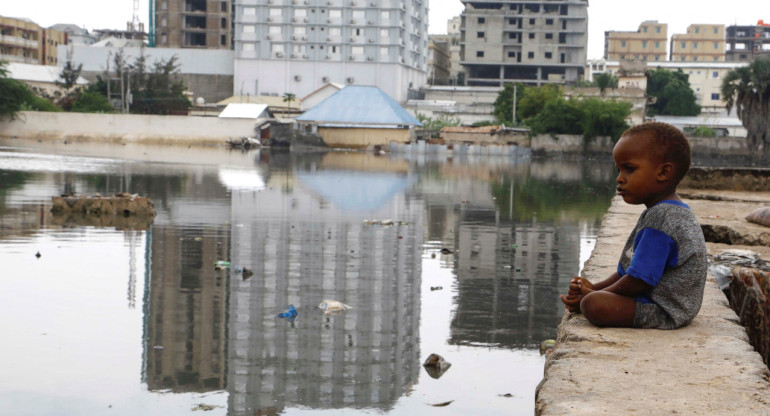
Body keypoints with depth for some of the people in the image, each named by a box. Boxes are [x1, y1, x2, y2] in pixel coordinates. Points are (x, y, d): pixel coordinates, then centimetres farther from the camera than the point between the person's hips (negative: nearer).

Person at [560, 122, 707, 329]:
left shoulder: (660, 218, -23)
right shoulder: (668, 211, 13)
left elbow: (638, 280, -23)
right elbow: (629, 268, 19)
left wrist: (594, 295, -10)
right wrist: (595, 288, 8)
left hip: (665, 312, -12)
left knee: (595, 305, -30)